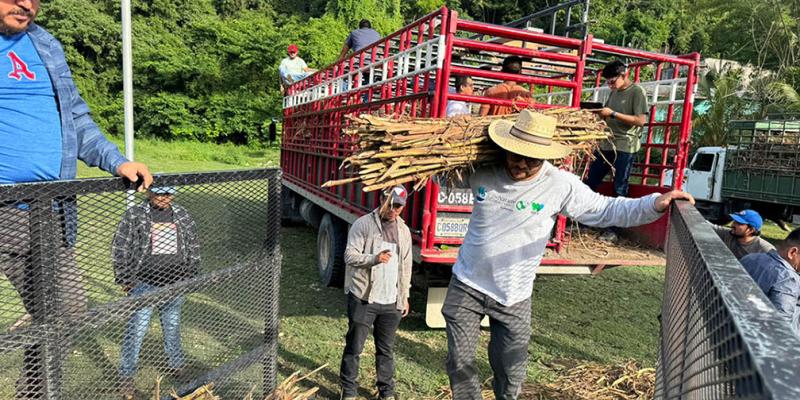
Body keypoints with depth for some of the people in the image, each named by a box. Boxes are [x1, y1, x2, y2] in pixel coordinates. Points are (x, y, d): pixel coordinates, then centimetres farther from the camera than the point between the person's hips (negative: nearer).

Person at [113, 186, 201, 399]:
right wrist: (124, 280, -3)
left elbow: (194, 247, 13)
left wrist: (190, 277, 11)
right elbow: (120, 248, -2)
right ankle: (127, 377, 14)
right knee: (137, 328, -1)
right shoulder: (134, 215, -4)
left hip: (175, 284, 3)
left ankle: (176, 365, 33)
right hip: (144, 283, -3)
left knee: (172, 326, 15)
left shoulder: (183, 216, 5)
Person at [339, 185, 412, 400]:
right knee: (354, 347, 5)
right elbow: (350, 256, -11)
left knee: (386, 349, 14)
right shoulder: (363, 225, -6)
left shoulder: (404, 230, 10)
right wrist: (374, 258, -28)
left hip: (391, 302, 4)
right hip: (363, 298, -4)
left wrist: (405, 296, 16)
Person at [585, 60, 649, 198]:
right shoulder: (614, 92, 14)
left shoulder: (637, 92, -7)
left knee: (619, 188, -1)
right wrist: (598, 113, -1)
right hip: (606, 144, 7)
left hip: (625, 146, -7)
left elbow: (641, 120, -16)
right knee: (590, 182, 10)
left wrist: (613, 113, -19)